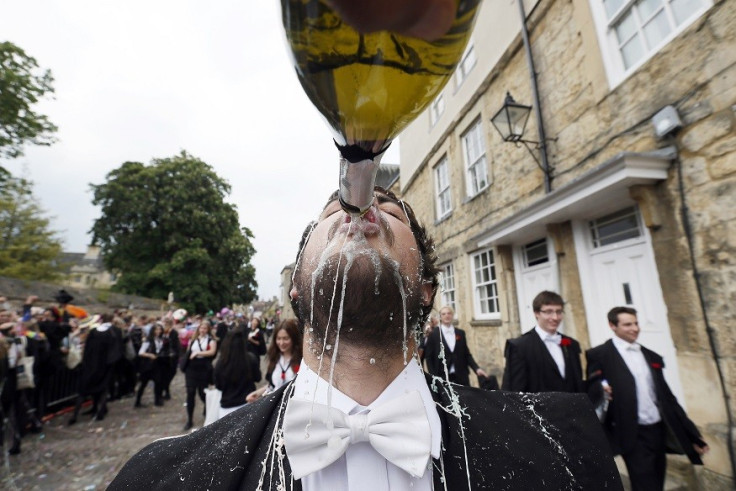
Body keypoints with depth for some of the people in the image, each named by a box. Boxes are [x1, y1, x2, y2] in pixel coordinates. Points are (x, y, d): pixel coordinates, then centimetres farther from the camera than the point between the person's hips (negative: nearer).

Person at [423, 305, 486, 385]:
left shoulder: (461, 333, 11)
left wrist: (476, 368, -3)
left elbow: (466, 354, 12)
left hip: (461, 377, 3)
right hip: (442, 378, -3)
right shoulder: (433, 334, 0)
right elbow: (429, 357, 0)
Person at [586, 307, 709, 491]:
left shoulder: (652, 357, 13)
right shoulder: (599, 355, -8)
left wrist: (692, 435, 13)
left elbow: (667, 397, 15)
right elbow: (593, 394, -9)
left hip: (658, 431, 6)